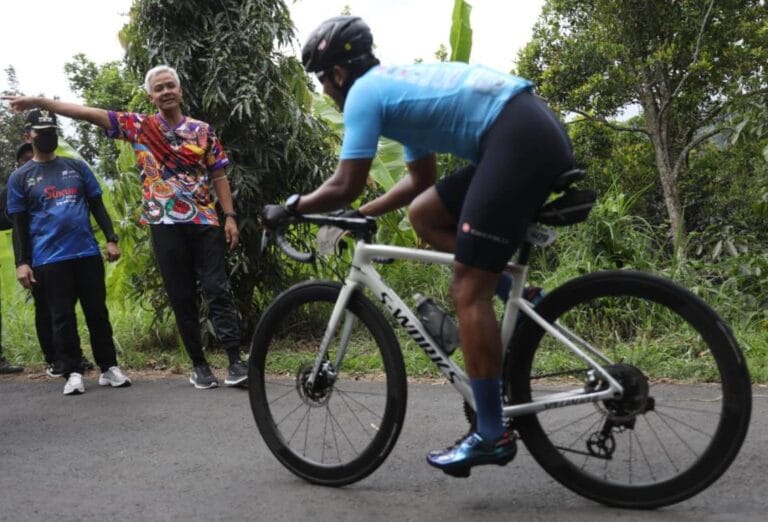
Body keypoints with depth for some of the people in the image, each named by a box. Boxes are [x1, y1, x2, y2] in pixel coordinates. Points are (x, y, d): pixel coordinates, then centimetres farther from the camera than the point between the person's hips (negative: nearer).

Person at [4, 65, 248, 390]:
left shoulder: (202, 130, 7)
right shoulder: (138, 126, 5)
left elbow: (218, 176, 9)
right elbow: (90, 114, 1)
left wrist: (230, 216, 0)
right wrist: (38, 102, -3)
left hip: (204, 222, 0)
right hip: (166, 225, 0)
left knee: (217, 290, -5)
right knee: (181, 297, 3)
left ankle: (236, 361, -6)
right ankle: (199, 365, 12)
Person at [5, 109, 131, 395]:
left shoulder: (77, 167, 12)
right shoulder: (19, 177, 7)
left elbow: (97, 205, 13)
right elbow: (19, 225, 5)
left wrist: (111, 239, 3)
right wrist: (22, 262, -3)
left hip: (88, 253, 2)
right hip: (49, 260, -2)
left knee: (98, 312, 5)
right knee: (62, 317, 1)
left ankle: (109, 368, 12)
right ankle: (73, 373, 7)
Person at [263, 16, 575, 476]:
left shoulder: (364, 92, 0)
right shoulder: (397, 83, 27)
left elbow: (345, 187, -5)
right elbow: (421, 180, 32)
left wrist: (289, 208, 12)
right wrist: (361, 215, 31)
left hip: (520, 141, -10)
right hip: (538, 135, 10)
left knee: (468, 290, -7)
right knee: (424, 214, 18)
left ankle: (492, 435, -2)